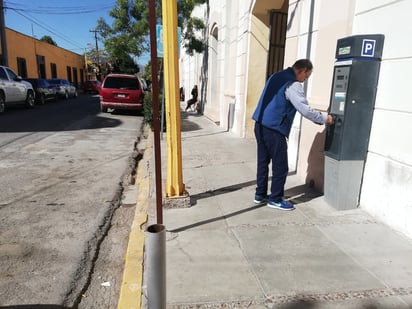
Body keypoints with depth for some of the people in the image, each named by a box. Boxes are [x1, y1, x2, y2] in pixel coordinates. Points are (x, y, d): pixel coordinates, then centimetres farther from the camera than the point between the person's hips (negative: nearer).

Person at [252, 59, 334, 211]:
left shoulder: (277, 76, 14)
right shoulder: (293, 85, -13)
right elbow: (305, 110, -15)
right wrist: (325, 119, 0)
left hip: (260, 125, 9)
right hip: (274, 130, -9)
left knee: (263, 162, 16)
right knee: (281, 166, 4)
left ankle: (260, 194, 26)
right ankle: (275, 199, 14)